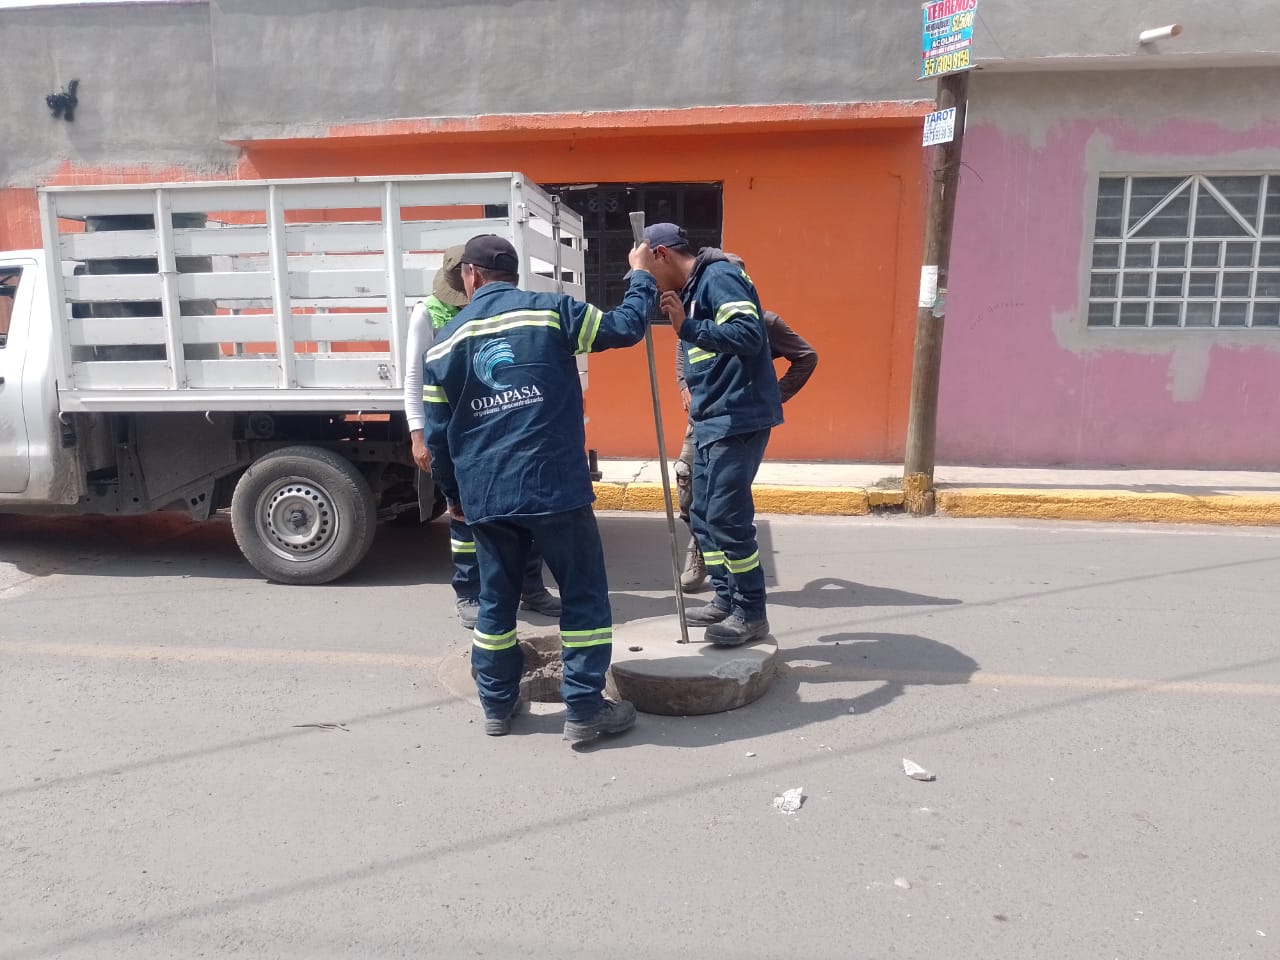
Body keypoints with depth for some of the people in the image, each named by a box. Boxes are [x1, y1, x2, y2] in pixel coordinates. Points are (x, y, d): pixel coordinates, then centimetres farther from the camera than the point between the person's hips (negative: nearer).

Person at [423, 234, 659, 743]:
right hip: (553, 485, -3)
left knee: (496, 599, 17)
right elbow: (625, 328, 4)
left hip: (485, 494, 4)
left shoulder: (445, 343, 10)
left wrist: (454, 494, 25)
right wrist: (642, 276, 21)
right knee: (583, 595, 8)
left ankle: (497, 705, 28)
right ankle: (585, 710, 10)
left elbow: (438, 435, 11)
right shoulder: (551, 310, -1)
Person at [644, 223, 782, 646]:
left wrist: (687, 326, -30)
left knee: (726, 518, -8)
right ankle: (726, 599, 24)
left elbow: (749, 335, -25)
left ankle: (751, 613, 4)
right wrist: (694, 391, 14)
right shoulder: (693, 287, 18)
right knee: (703, 516, 13)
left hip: (738, 420, -10)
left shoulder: (718, 276, -12)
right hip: (711, 421, 10)